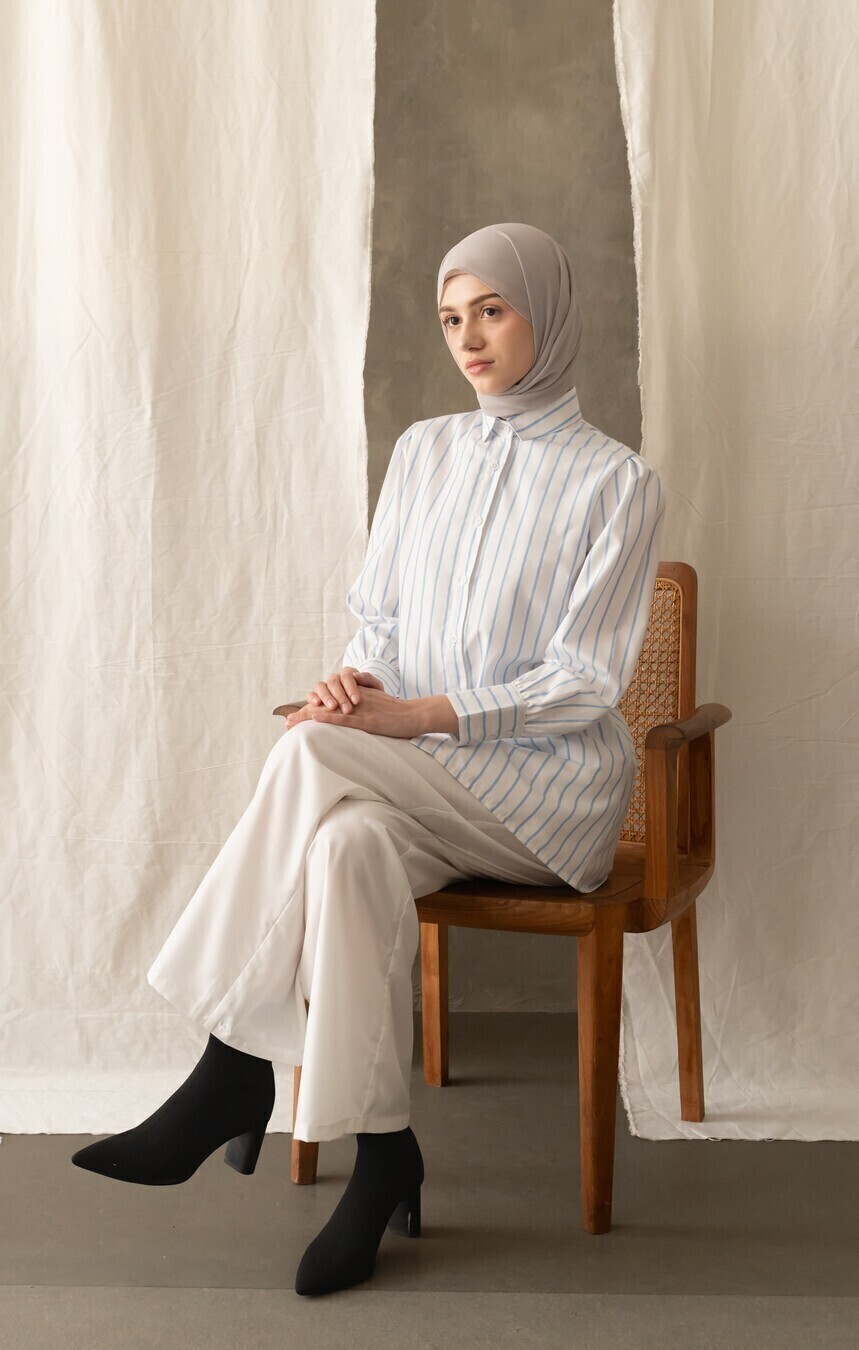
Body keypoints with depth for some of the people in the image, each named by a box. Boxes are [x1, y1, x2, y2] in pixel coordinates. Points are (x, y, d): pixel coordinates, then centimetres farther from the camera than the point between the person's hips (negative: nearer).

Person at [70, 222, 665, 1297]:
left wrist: (417, 715, -19)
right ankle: (381, 1158, -24)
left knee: (308, 759, -30)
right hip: (427, 786, 4)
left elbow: (583, 683, -8)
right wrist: (359, 679, -10)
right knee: (350, 843, -33)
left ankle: (234, 1072, -19)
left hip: (552, 785, -4)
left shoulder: (615, 481, -2)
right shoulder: (424, 452, 14)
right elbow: (380, 618, 15)